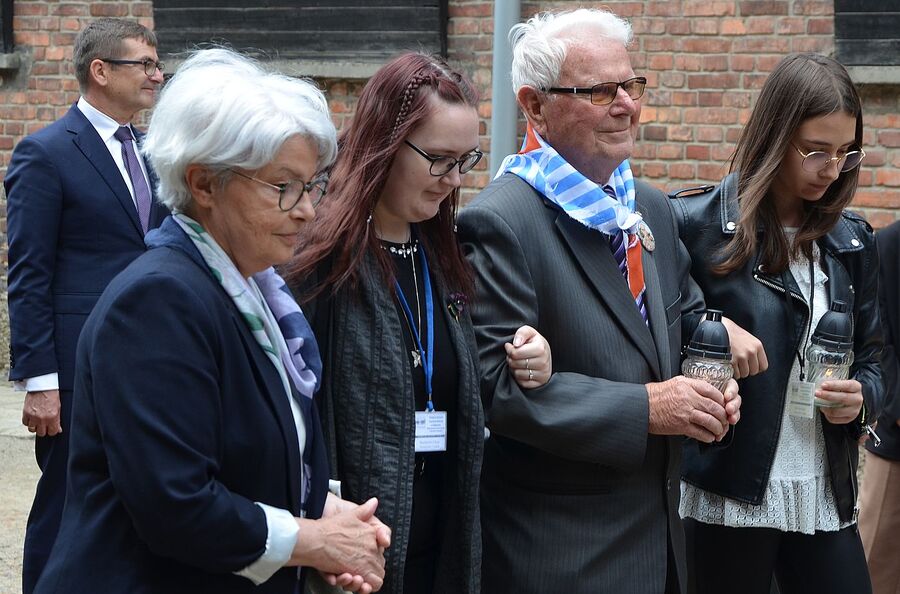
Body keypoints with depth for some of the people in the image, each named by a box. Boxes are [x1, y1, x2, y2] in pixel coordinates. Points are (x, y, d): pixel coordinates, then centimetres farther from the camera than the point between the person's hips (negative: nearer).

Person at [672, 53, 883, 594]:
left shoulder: (853, 241, 8)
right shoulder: (696, 225, -8)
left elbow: (870, 360, 15)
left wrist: (861, 398, -5)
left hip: (828, 498, 5)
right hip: (729, 493, -4)